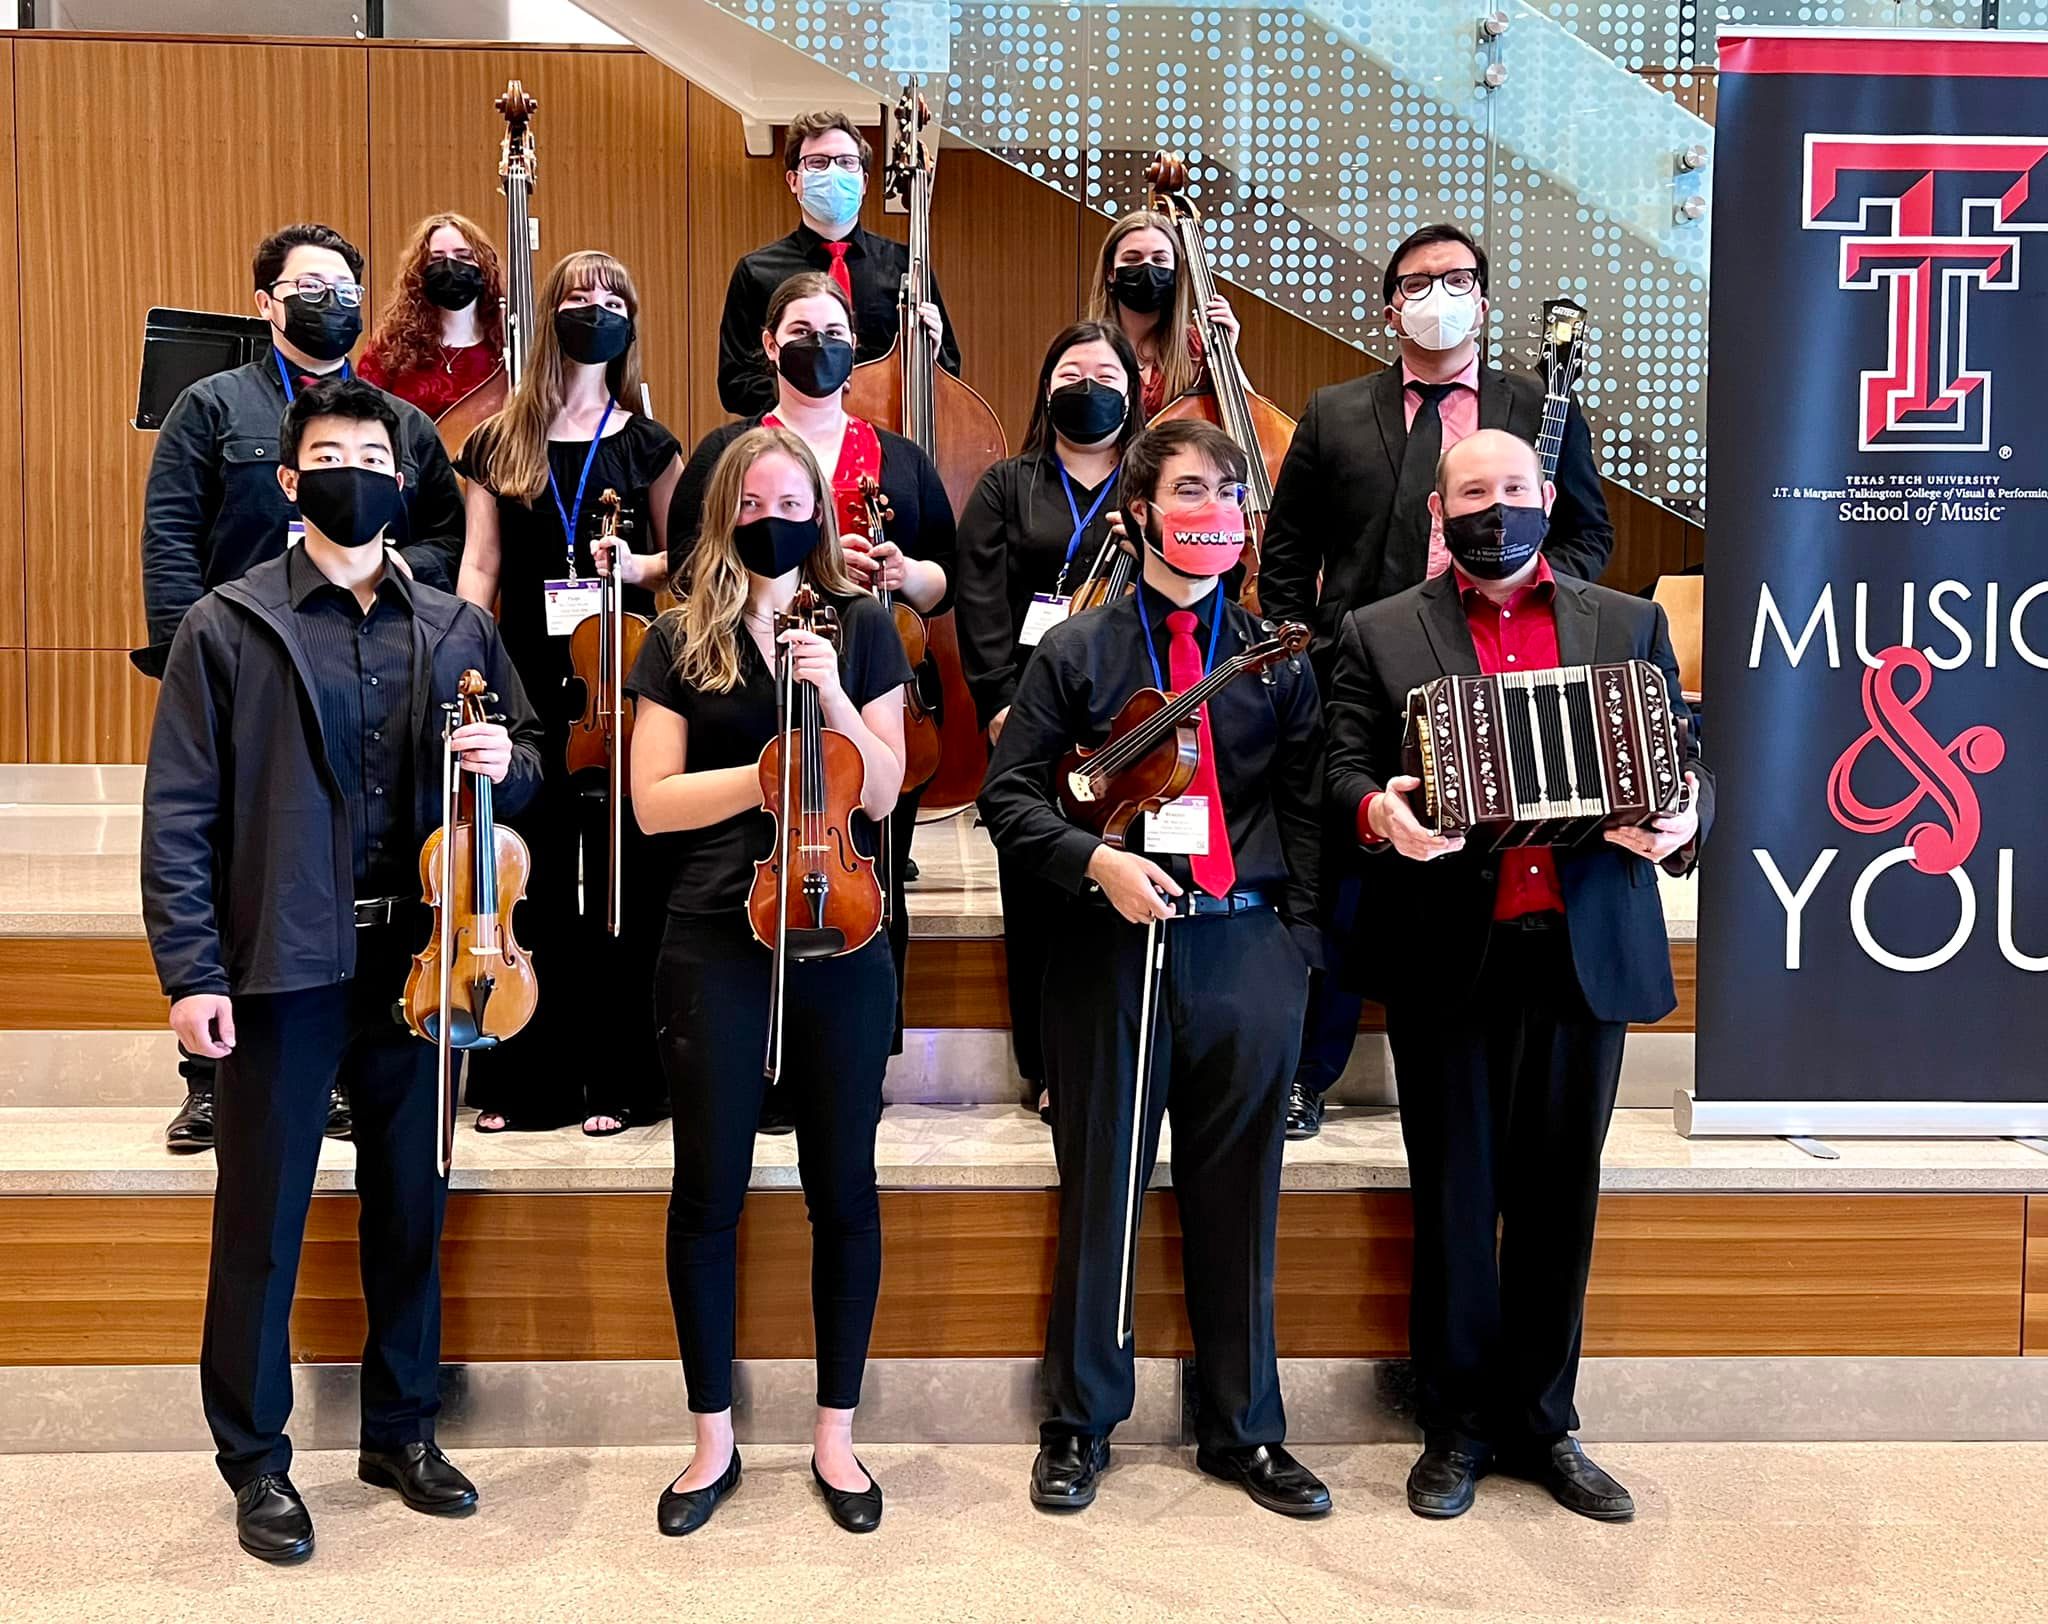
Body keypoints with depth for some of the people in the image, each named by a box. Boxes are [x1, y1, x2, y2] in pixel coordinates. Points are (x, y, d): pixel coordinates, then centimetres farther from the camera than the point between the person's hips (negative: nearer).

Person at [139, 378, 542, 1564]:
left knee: (412, 1209, 13)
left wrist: (507, 763, -9)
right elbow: (180, 811, -4)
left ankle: (403, 1430, 31)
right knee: (261, 1221, 6)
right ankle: (257, 1460, 24)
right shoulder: (227, 628, 0)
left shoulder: (457, 629, 8)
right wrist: (191, 970, -10)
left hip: (416, 963, 3)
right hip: (284, 966, -3)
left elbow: (527, 761, 15)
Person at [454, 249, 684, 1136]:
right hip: (526, 682, 1)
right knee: (524, 879, 3)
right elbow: (479, 568, 6)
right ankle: (522, 1079, 15)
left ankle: (616, 1078, 11)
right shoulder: (500, 441, 10)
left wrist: (639, 566, -9)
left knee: (620, 880, 0)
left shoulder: (646, 445, 8)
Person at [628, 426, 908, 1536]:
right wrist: (769, 774, -12)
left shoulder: (861, 628, 6)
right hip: (716, 940, 0)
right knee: (708, 1191, 5)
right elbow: (653, 802, -2)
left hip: (840, 932, 0)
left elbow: (882, 793, 0)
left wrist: (832, 697, -14)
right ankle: (713, 1438, 23)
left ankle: (835, 1433, 23)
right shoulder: (681, 641, 6)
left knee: (844, 1189, 6)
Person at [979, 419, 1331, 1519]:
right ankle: (1078, 1424, 24)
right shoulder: (1076, 649, 4)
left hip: (1245, 946, 1)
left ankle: (1242, 1429, 25)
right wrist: (1095, 861, -13)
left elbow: (1306, 810, 9)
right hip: (1112, 946, -1)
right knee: (1100, 1192, 7)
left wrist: (1297, 942, 1)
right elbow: (1008, 793, 2)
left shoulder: (1276, 653, 8)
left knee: (1236, 1199, 9)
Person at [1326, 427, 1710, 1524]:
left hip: (1587, 949, 2)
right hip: (1449, 955, -2)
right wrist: (1377, 811, -20)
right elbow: (1346, 769, 2)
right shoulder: (1380, 634, 8)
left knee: (1560, 1196, 10)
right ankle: (1456, 1426, 22)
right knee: (1456, 1198, 6)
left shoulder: (1627, 624, 14)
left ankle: (1541, 1424, 25)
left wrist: (1682, 820, -10)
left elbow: (1684, 760, 11)